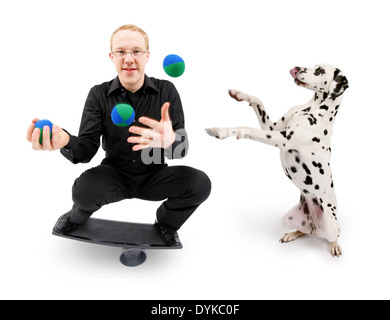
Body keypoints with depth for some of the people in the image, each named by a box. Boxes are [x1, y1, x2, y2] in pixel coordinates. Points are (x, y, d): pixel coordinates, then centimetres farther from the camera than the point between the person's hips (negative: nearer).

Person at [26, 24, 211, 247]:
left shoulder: (167, 91, -7)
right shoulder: (99, 95, -5)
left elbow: (181, 149, -14)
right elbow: (87, 150, -13)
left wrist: (170, 140, -41)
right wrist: (65, 141, -38)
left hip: (154, 176, 1)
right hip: (115, 175, 0)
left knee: (200, 183, -26)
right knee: (85, 189, -33)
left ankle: (166, 224, 8)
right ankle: (78, 217, 9)